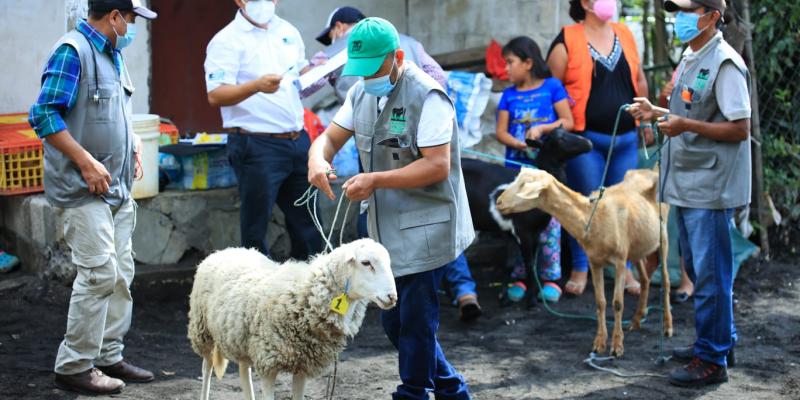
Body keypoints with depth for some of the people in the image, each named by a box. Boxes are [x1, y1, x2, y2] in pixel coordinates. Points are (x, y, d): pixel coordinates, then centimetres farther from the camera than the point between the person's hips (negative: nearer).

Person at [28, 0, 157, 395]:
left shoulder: (112, 55, 16)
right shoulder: (72, 51, -13)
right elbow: (43, 115, -19)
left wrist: (131, 145, 12)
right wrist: (86, 162, -20)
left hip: (117, 188, 9)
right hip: (83, 190, -9)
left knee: (120, 274, 11)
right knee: (99, 273, -11)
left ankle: (108, 356, 21)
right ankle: (74, 366, -1)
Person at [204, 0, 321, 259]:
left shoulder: (288, 32, 13)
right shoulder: (227, 41, -7)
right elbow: (215, 96, -17)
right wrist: (257, 86, -32)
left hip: (298, 141, 6)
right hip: (256, 147, -6)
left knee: (306, 221, 12)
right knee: (256, 225, 2)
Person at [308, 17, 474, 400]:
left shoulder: (427, 96, -16)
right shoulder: (362, 92, 10)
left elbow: (437, 166, -22)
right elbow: (330, 137, 11)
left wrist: (375, 180, -25)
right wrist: (318, 159, -13)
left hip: (423, 231, -9)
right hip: (387, 232, 9)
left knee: (414, 323, -1)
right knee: (394, 322, 15)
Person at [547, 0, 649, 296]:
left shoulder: (624, 35, 10)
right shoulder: (567, 41, -6)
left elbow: (639, 80, 18)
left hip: (626, 138, 5)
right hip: (586, 138, -4)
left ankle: (625, 269, 19)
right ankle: (580, 269, 15)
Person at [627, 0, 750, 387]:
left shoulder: (725, 64, -15)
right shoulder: (689, 58, 13)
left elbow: (739, 129, -18)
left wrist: (687, 125, -25)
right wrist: (658, 113, 10)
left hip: (709, 188, -10)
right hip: (686, 183, 10)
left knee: (710, 274, -3)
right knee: (697, 269, 18)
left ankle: (712, 360, 5)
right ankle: (719, 341, 32)